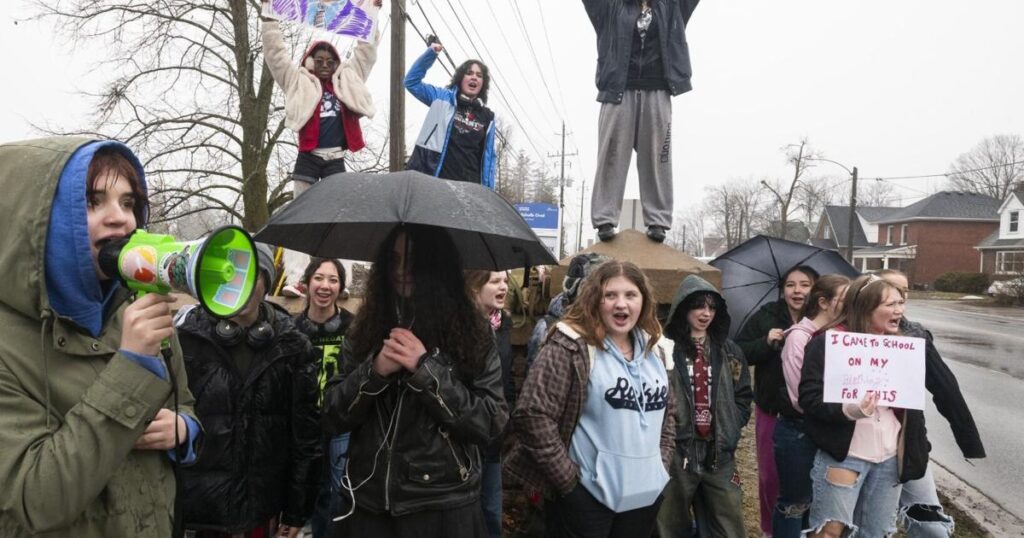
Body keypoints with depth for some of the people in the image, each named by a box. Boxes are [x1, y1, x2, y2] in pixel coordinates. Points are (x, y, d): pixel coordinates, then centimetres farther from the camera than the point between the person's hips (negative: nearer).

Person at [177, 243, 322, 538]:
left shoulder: (291, 345, -3)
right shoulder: (187, 338, -5)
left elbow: (306, 432, 0)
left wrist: (298, 509, 1)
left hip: (262, 505, 1)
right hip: (196, 505, 0)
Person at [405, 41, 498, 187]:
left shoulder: (487, 117, 13)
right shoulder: (443, 98, 10)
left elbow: (489, 156, 13)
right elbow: (412, 81, 8)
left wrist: (488, 190, 6)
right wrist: (430, 54, -1)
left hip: (467, 184, 2)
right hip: (432, 178, -2)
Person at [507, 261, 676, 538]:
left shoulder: (653, 350, 9)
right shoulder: (570, 347, -13)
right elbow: (532, 415, -18)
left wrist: (662, 464, 10)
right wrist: (568, 479, -15)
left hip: (645, 495, 6)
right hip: (587, 497, -6)